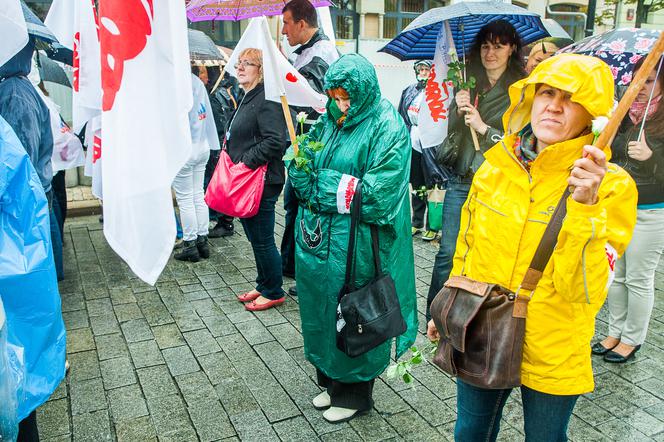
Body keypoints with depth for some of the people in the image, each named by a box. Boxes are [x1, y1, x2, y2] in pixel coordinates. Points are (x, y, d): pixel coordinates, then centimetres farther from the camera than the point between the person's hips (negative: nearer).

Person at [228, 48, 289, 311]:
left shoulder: (267, 98, -16)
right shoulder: (248, 97, 16)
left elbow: (274, 140, -26)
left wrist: (246, 162, -21)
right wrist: (235, 162, 12)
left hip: (262, 182, -10)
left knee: (263, 240, 1)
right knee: (254, 238, 18)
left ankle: (274, 292, 16)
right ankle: (263, 285, 32)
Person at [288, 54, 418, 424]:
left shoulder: (388, 128, -12)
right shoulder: (330, 121, 7)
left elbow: (377, 194, -21)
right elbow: (305, 179, 9)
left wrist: (322, 183, -14)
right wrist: (302, 163, -13)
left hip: (357, 244, -6)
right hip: (319, 237, 7)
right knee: (323, 311, 18)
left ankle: (356, 392, 31)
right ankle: (332, 381, 39)